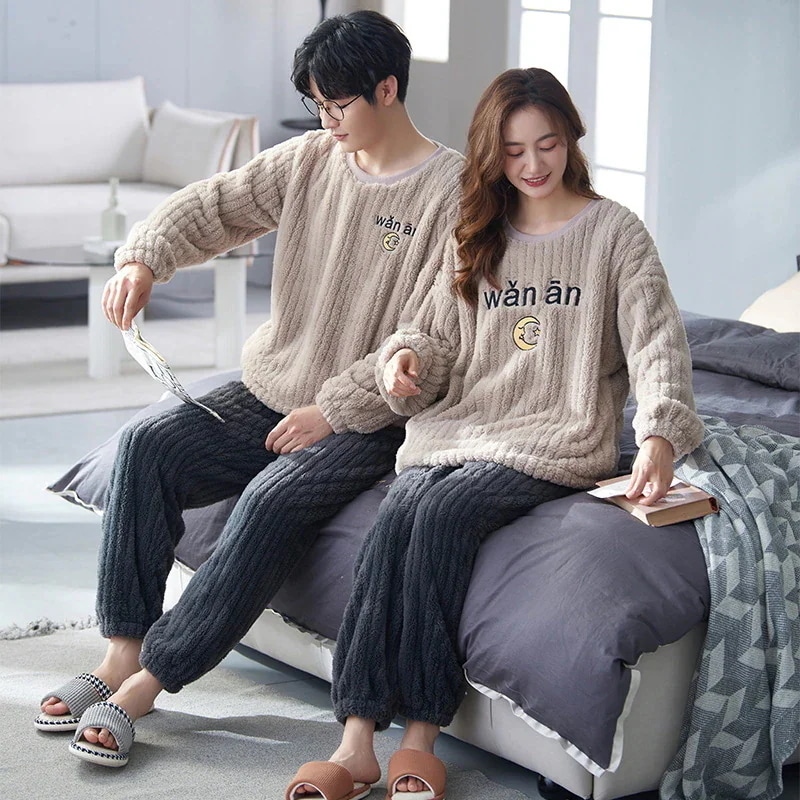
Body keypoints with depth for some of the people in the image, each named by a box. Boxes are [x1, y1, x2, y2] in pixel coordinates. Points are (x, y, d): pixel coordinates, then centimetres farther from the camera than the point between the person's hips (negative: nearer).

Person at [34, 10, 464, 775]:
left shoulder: (451, 191, -13)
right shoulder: (309, 160, 6)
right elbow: (212, 206, 4)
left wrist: (332, 410, -17)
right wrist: (143, 259, -17)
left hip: (367, 418, -6)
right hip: (272, 390, 6)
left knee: (274, 499, -31)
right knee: (149, 445, -16)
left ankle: (146, 683, -24)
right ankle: (124, 649, -13)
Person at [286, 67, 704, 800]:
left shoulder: (615, 233, 4)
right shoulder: (476, 239, 20)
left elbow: (656, 343, -8)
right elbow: (442, 338, 21)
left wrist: (660, 437, -26)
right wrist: (408, 355, -5)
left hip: (555, 441, -4)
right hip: (458, 429, 4)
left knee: (442, 514, -31)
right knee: (396, 517, -27)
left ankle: (422, 738, -26)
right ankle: (358, 738, -32)